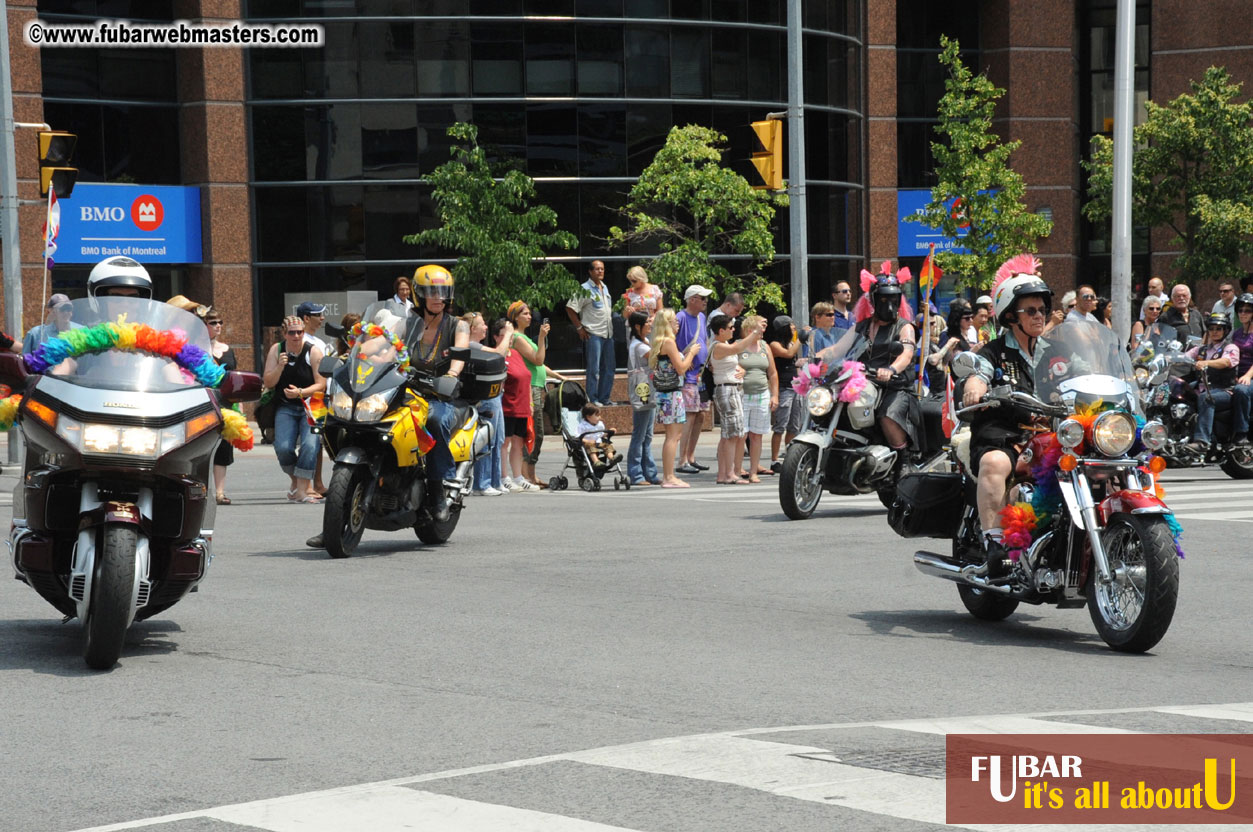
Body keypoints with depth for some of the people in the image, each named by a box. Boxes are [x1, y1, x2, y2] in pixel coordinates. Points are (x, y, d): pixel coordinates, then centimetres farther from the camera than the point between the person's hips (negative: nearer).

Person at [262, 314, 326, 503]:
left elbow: (321, 385, -7)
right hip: (285, 408, 2)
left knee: (309, 446, -24)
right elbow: (268, 383, 2)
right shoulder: (276, 350, 5)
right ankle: (296, 480, 8)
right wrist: (280, 367, -16)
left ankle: (302, 489, -19)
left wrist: (300, 393, -23)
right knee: (283, 448, -19)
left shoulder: (314, 352, -3)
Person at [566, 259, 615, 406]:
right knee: (594, 369, -5)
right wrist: (580, 328, -12)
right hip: (593, 334, -7)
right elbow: (570, 308, -11)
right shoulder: (585, 289, -9)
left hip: (608, 333, 8)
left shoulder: (605, 288, 15)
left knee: (608, 368, 10)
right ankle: (592, 400, 1)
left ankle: (605, 398, 19)